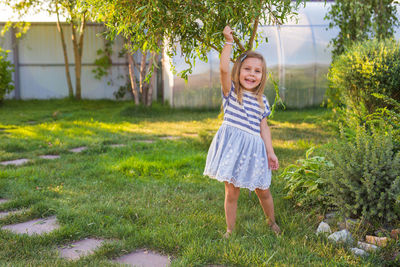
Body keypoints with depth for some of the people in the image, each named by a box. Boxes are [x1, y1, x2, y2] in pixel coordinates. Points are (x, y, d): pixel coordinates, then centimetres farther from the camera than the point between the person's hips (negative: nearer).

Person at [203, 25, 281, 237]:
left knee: (262, 190, 13)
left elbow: (263, 127, 12)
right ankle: (230, 230, 21)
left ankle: (272, 222, 39)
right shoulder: (231, 91, -1)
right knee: (231, 192, 4)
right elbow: (224, 68, -18)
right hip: (231, 146, -3)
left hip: (254, 148, 3)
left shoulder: (261, 101, 10)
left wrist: (270, 152, 8)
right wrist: (229, 41, -20)